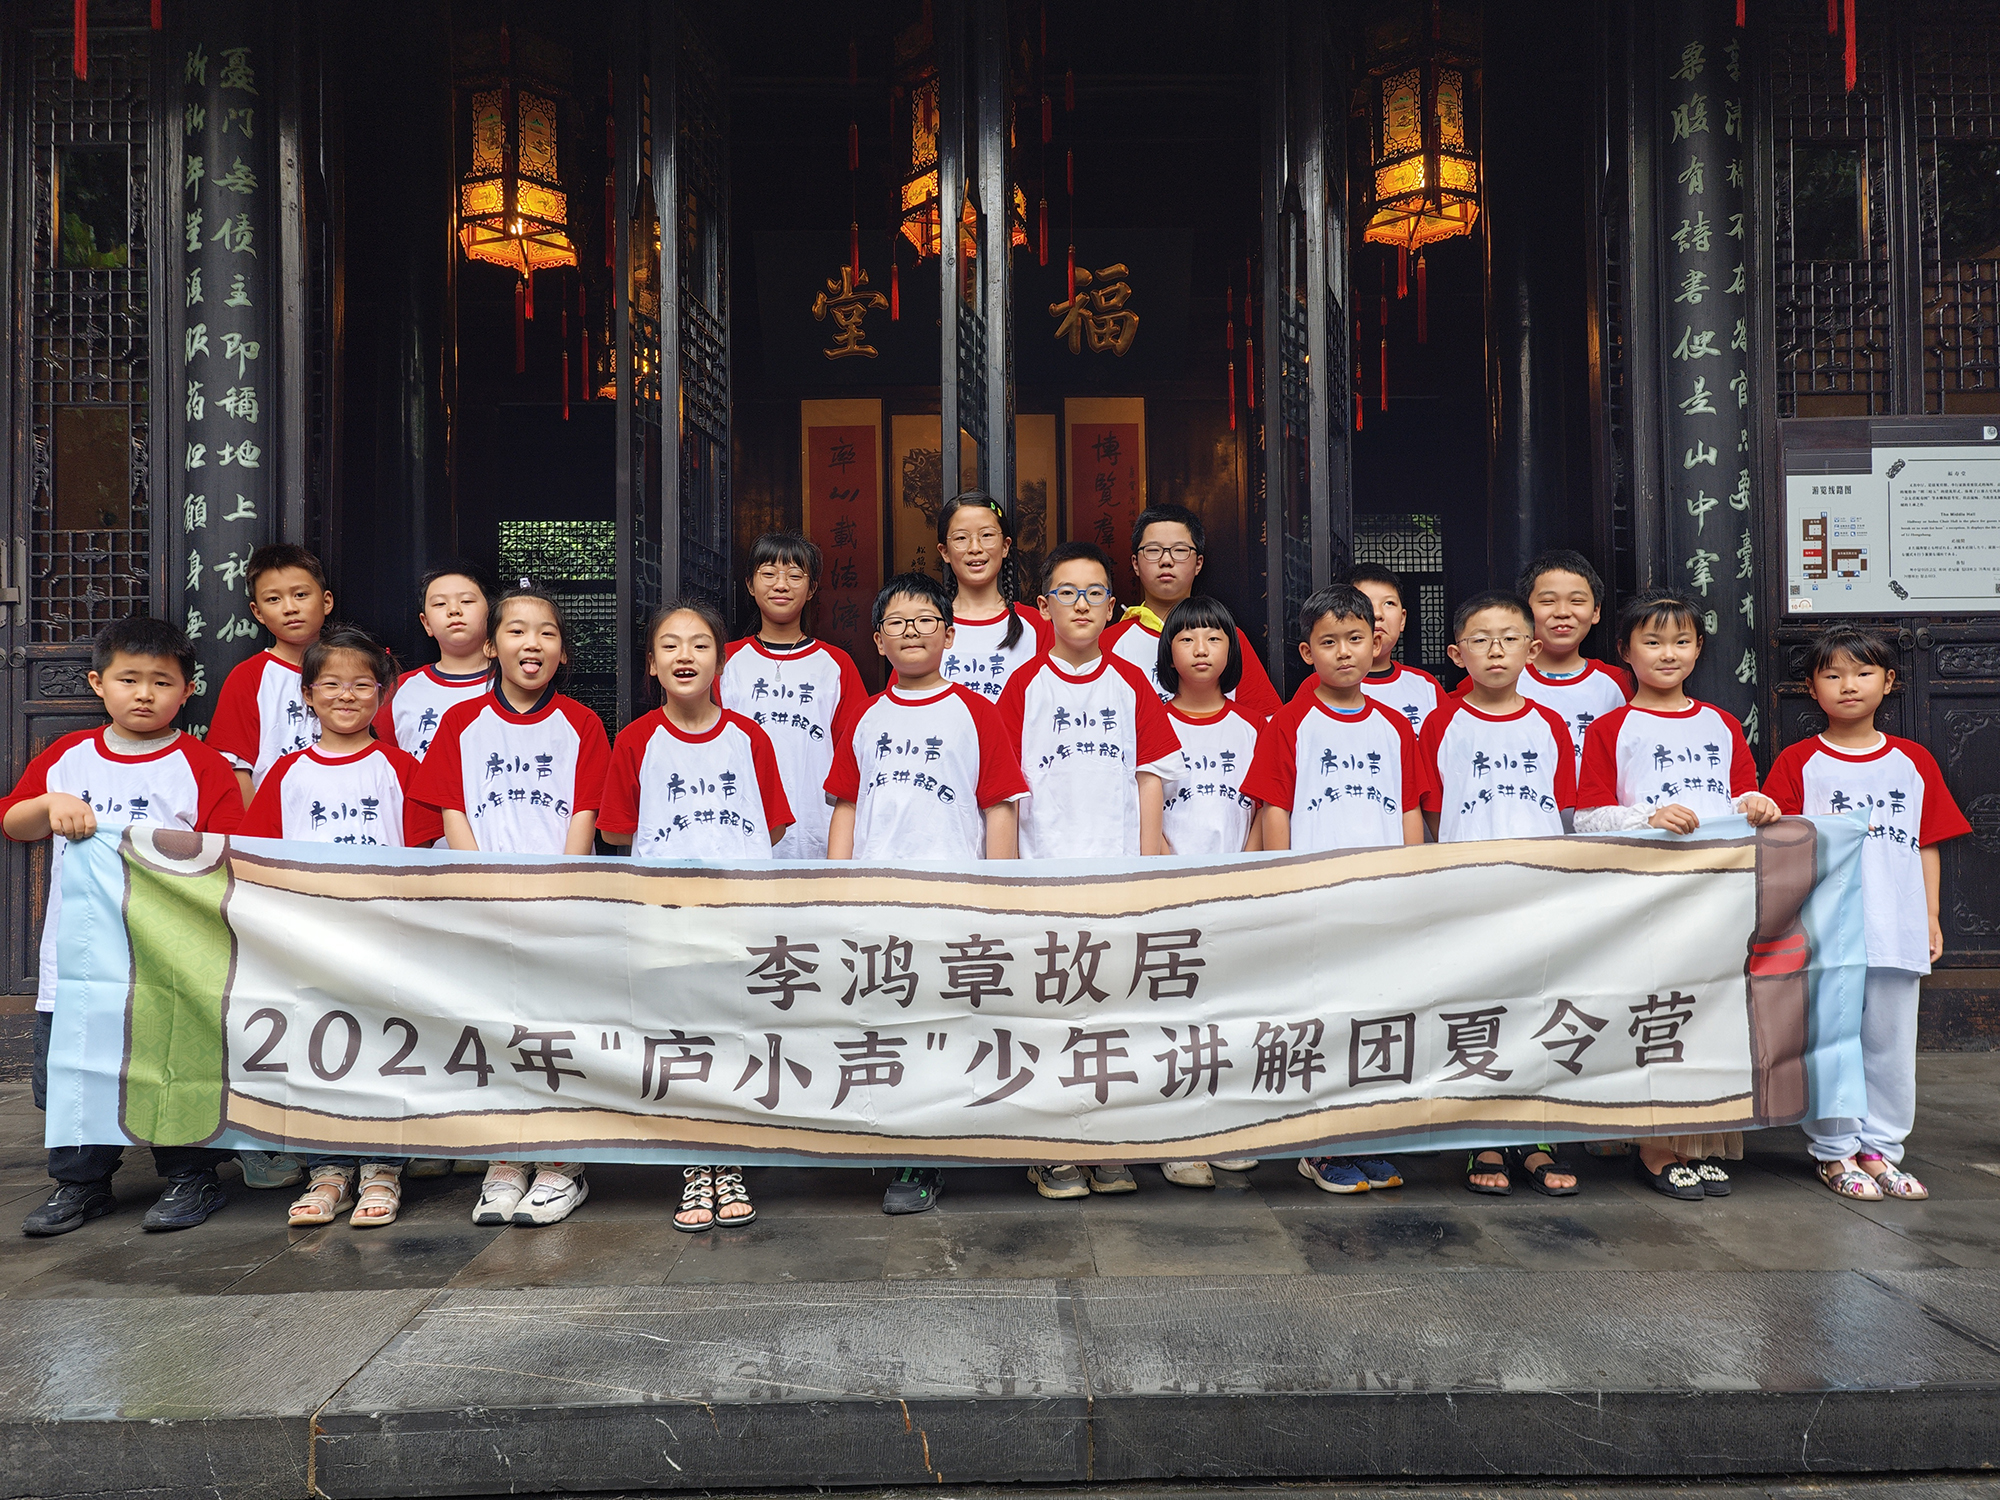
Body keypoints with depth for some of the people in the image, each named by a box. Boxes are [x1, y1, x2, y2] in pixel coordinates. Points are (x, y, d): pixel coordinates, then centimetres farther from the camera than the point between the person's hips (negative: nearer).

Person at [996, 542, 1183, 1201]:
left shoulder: (1131, 683, 8)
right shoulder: (1025, 684, 2)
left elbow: (1150, 773, 8)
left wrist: (1148, 851, 0)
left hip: (1118, 872, 2)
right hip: (1045, 870, -2)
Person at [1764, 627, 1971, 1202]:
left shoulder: (1914, 762, 10)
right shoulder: (1797, 763, 0)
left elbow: (1927, 845, 12)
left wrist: (1931, 916, 9)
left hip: (1896, 931, 3)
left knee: (1891, 1043, 9)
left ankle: (1880, 1148, 21)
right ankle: (1833, 1151, 14)